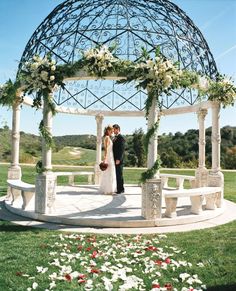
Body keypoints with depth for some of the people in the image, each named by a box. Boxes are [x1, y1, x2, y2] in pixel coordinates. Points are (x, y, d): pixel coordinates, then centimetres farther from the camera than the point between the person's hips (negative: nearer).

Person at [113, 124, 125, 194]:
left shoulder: (121, 138, -11)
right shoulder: (114, 138, 17)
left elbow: (122, 149, -17)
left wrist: (118, 159, -22)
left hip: (119, 160, -9)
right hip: (114, 159, 9)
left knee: (119, 174, -4)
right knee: (116, 175, 10)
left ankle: (121, 189, 4)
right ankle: (118, 188, 17)